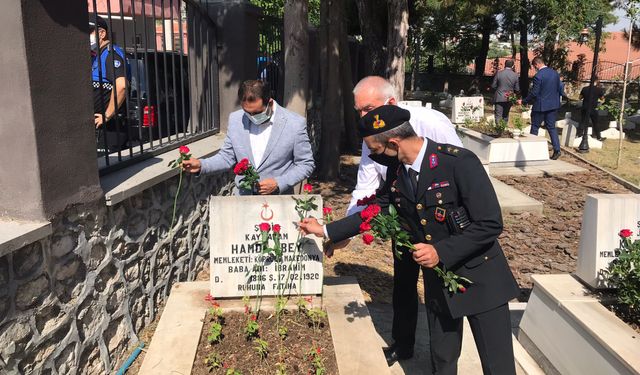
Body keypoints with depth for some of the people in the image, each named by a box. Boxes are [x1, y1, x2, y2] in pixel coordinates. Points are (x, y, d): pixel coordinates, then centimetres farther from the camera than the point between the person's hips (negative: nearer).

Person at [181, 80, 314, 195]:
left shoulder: (296, 124, -8)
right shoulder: (235, 119, 3)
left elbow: (306, 164, -2)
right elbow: (227, 156, 11)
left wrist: (278, 183, -13)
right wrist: (201, 165, -6)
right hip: (242, 199, 3)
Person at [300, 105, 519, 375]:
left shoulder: (460, 162, -23)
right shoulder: (395, 172, -2)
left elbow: (490, 224, -22)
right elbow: (374, 212, 12)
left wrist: (441, 251, -24)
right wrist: (325, 230, 12)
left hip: (480, 278, -5)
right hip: (437, 279, 5)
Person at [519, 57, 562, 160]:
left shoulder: (538, 76, -18)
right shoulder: (555, 73, 5)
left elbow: (534, 93, -17)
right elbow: (559, 89, 11)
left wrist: (523, 101, -6)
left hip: (540, 106, -6)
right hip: (553, 105, 6)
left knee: (534, 127, 8)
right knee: (551, 127, 10)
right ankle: (557, 150, 3)